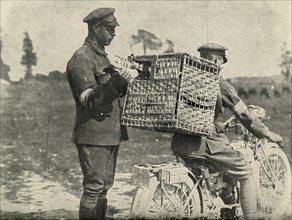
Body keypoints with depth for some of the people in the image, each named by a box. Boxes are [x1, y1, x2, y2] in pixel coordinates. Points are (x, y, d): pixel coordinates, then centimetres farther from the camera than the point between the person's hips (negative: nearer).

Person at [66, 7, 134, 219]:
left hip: (110, 133, 9)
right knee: (94, 187, -6)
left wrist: (123, 82, 9)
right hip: (93, 135, -9)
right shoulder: (80, 59, -12)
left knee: (104, 186, 13)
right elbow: (89, 100, -21)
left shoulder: (103, 56, 17)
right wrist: (115, 83, -32)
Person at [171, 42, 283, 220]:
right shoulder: (220, 84, -5)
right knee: (246, 174, 8)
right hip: (206, 141, -7)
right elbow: (244, 115, -3)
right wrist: (268, 134, 9)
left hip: (179, 143, 7)